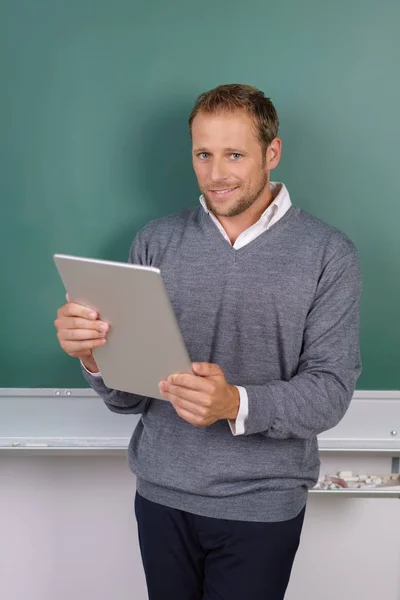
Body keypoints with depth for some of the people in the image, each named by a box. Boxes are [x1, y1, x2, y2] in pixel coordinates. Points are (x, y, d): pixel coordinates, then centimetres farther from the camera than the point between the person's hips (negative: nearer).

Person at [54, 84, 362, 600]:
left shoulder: (327, 254, -8)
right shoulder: (155, 242, 0)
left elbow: (331, 392, -12)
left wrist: (236, 404, -30)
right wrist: (95, 358, -21)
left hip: (262, 505, -2)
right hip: (162, 496, 3)